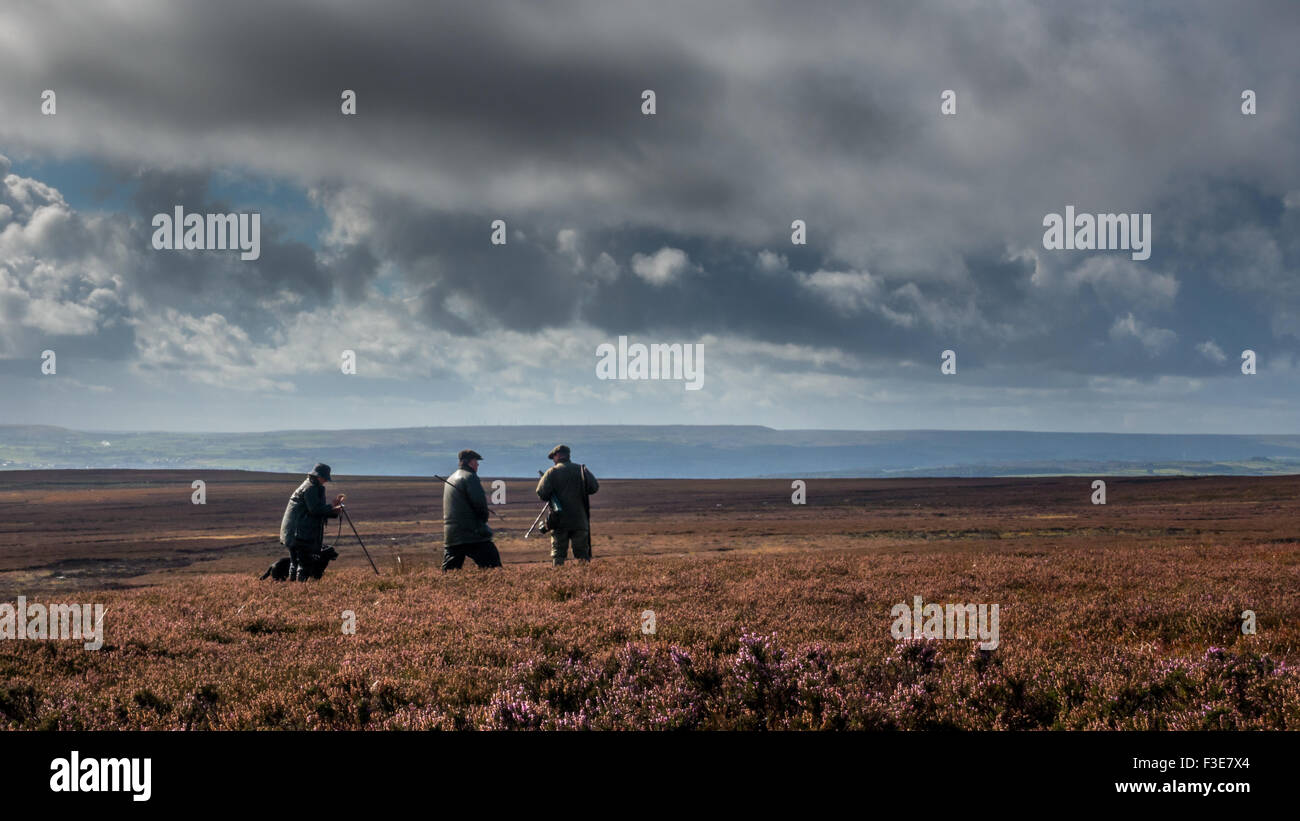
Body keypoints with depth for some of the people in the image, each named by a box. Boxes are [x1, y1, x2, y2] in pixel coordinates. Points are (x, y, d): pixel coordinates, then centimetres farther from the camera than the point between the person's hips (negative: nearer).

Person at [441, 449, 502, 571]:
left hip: (450, 534, 8)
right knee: (493, 565, -6)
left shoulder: (449, 479, 19)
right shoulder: (470, 477, -7)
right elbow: (479, 502, -15)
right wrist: (484, 518, 2)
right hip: (471, 533, -8)